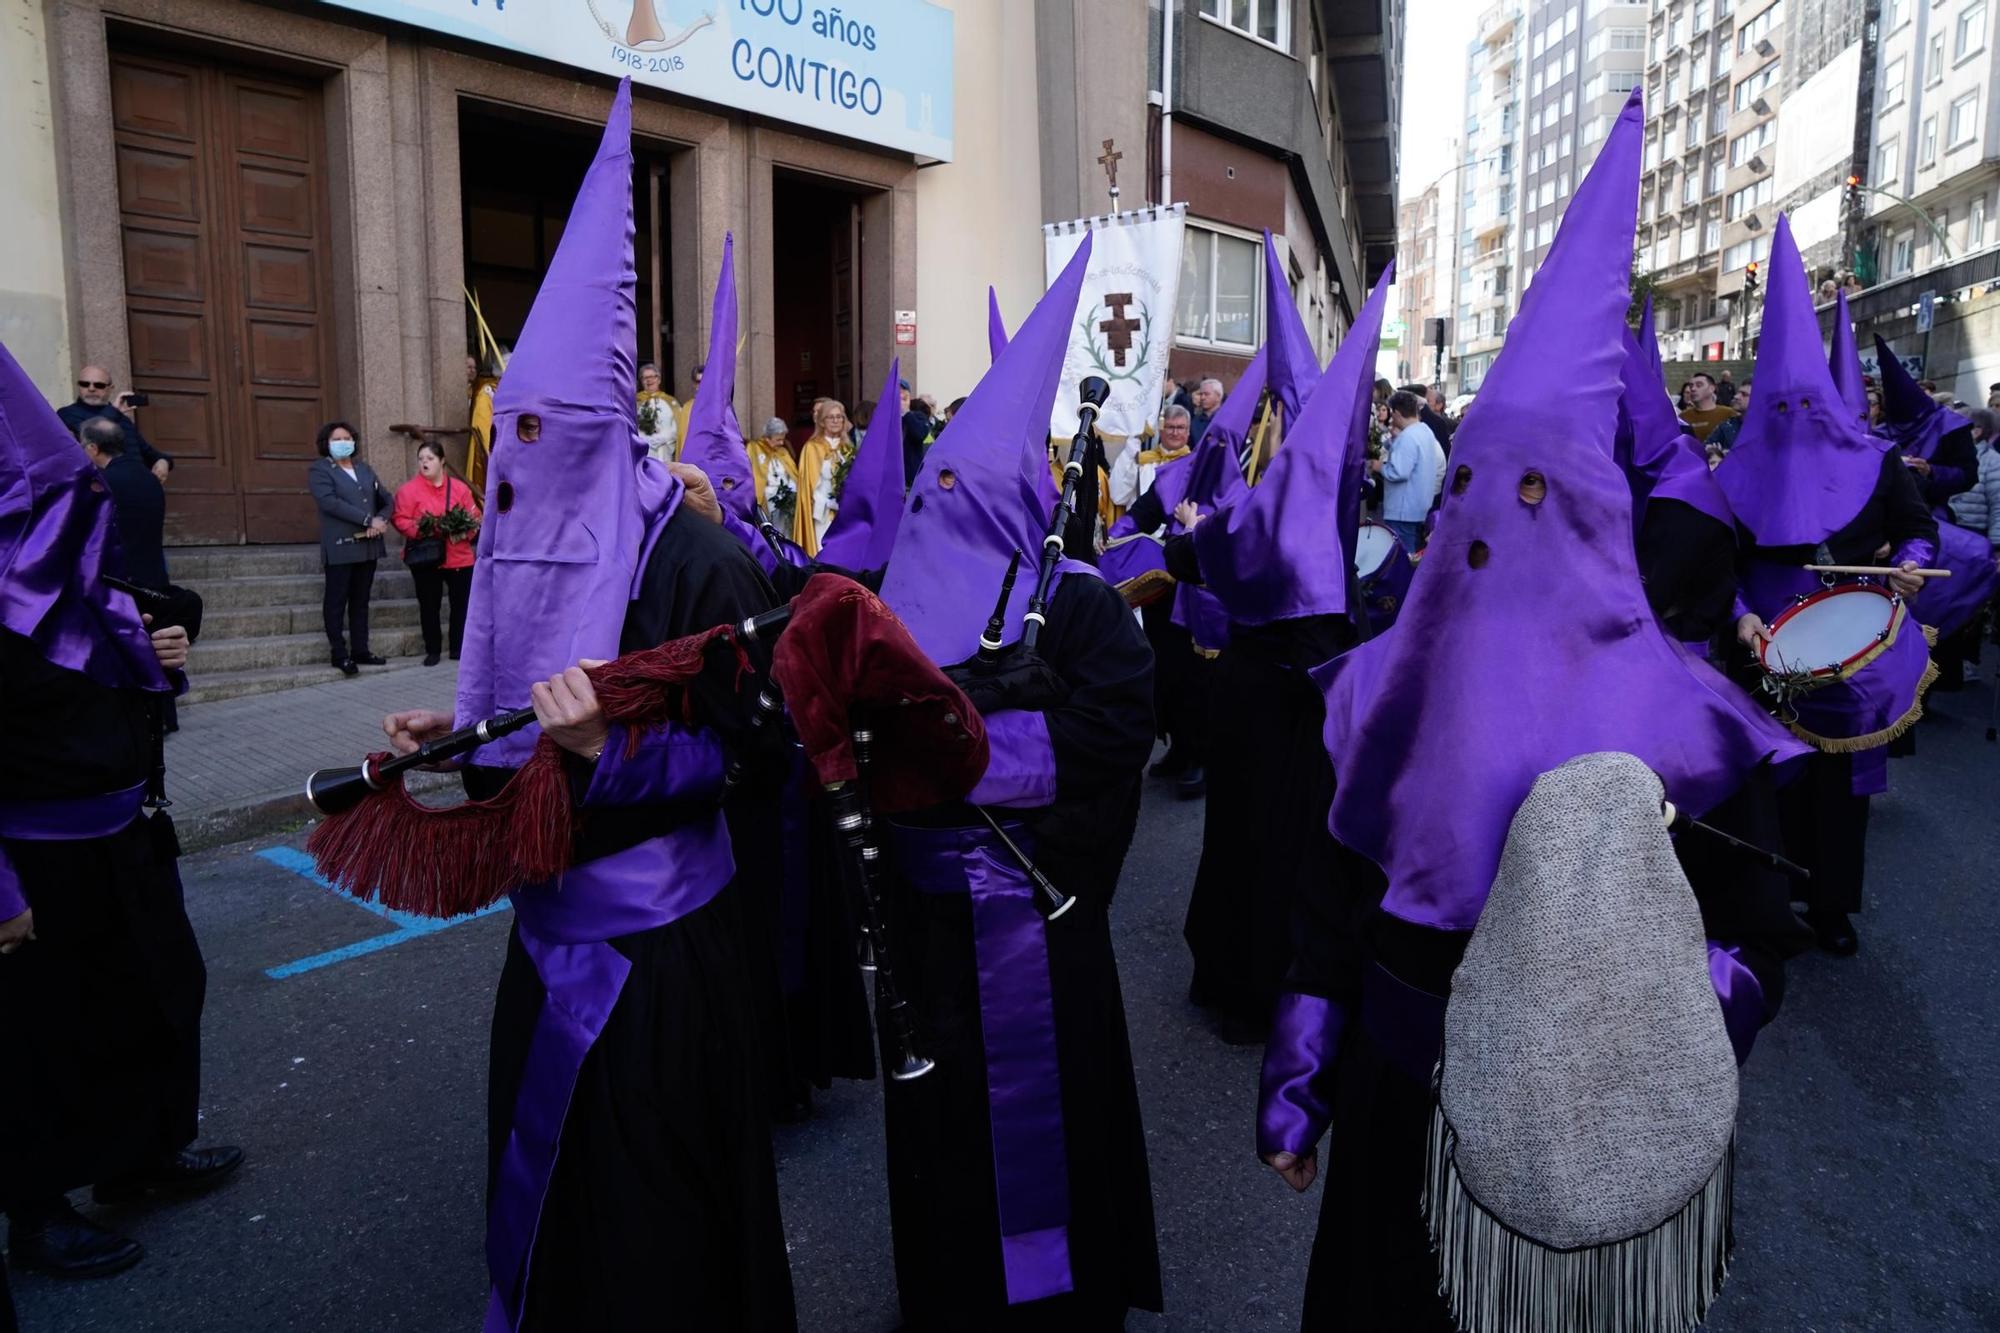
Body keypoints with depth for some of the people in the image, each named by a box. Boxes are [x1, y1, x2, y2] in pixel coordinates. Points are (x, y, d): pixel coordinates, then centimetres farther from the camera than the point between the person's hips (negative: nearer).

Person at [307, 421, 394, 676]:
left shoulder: (364, 469, 19)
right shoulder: (319, 470, 0)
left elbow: (387, 499, 15)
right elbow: (330, 502, -16)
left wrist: (381, 520, -6)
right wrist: (368, 520, -19)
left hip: (368, 545, 6)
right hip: (341, 547, -6)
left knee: (361, 601, 9)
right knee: (337, 602, -1)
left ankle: (360, 651, 14)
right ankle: (340, 654, 2)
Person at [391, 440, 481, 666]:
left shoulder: (460, 488, 5)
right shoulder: (408, 489, -1)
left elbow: (474, 518, 4)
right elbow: (400, 520, -6)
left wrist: (464, 533, -14)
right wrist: (420, 531, -22)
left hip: (459, 557, 2)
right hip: (425, 558, -2)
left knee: (461, 604, 5)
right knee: (429, 606, 4)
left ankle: (459, 648, 18)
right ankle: (433, 650, 14)